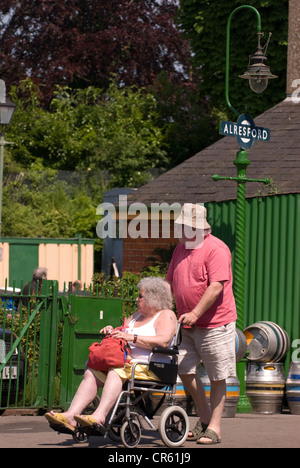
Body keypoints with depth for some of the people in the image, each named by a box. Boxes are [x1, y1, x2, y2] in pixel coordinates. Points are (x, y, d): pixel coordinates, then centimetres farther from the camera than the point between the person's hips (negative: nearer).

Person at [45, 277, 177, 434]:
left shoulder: (166, 315, 0)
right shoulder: (137, 315, 27)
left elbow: (163, 341, -18)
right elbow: (123, 338, 30)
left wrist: (132, 337, -21)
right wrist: (113, 332, 6)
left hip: (149, 368, -8)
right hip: (126, 363, 8)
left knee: (116, 373, -35)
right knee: (91, 373, -13)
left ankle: (99, 417, -51)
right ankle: (70, 416, -28)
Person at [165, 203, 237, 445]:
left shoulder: (215, 249, -12)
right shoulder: (181, 249, 14)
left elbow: (216, 286, -20)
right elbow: (169, 282, 23)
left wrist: (196, 313, -24)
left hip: (215, 322, -8)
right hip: (188, 325, 8)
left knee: (217, 377, 0)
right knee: (185, 369, 3)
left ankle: (214, 428, 6)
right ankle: (205, 417, 19)